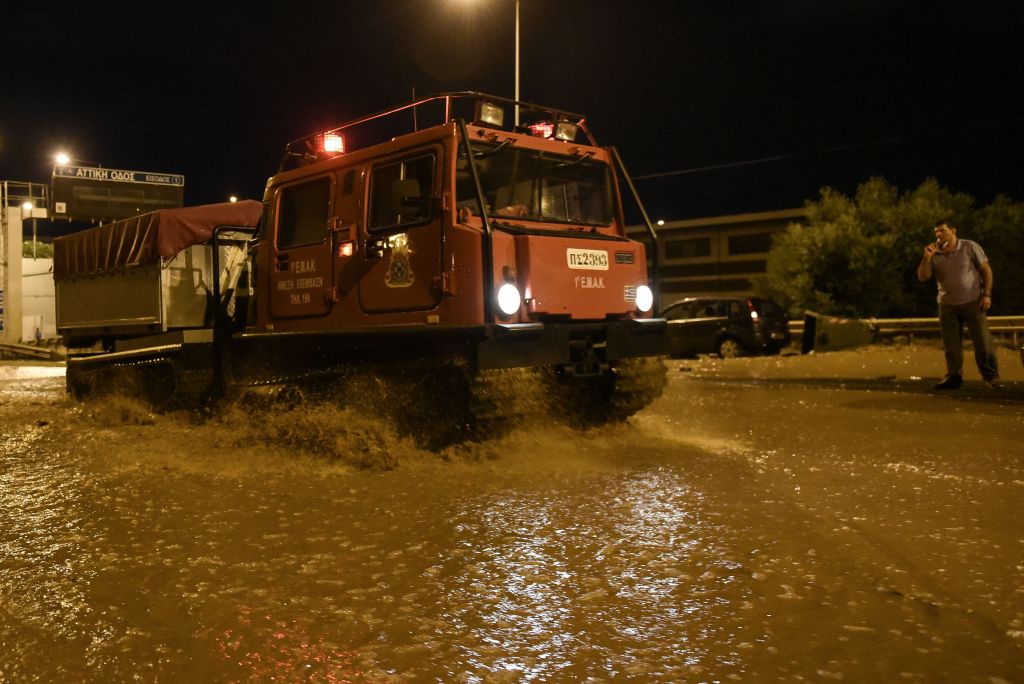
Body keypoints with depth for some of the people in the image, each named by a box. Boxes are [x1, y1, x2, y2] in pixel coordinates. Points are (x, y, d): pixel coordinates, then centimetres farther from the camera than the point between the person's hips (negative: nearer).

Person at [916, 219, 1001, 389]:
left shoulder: (970, 247, -3)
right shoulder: (934, 254, 4)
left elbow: (986, 270, -1)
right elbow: (922, 277, -3)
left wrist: (987, 294, -9)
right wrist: (927, 257, -15)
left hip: (972, 302, -2)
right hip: (947, 305, 3)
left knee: (983, 342, -2)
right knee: (951, 345, 4)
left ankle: (991, 377, 7)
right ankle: (953, 377, 13)